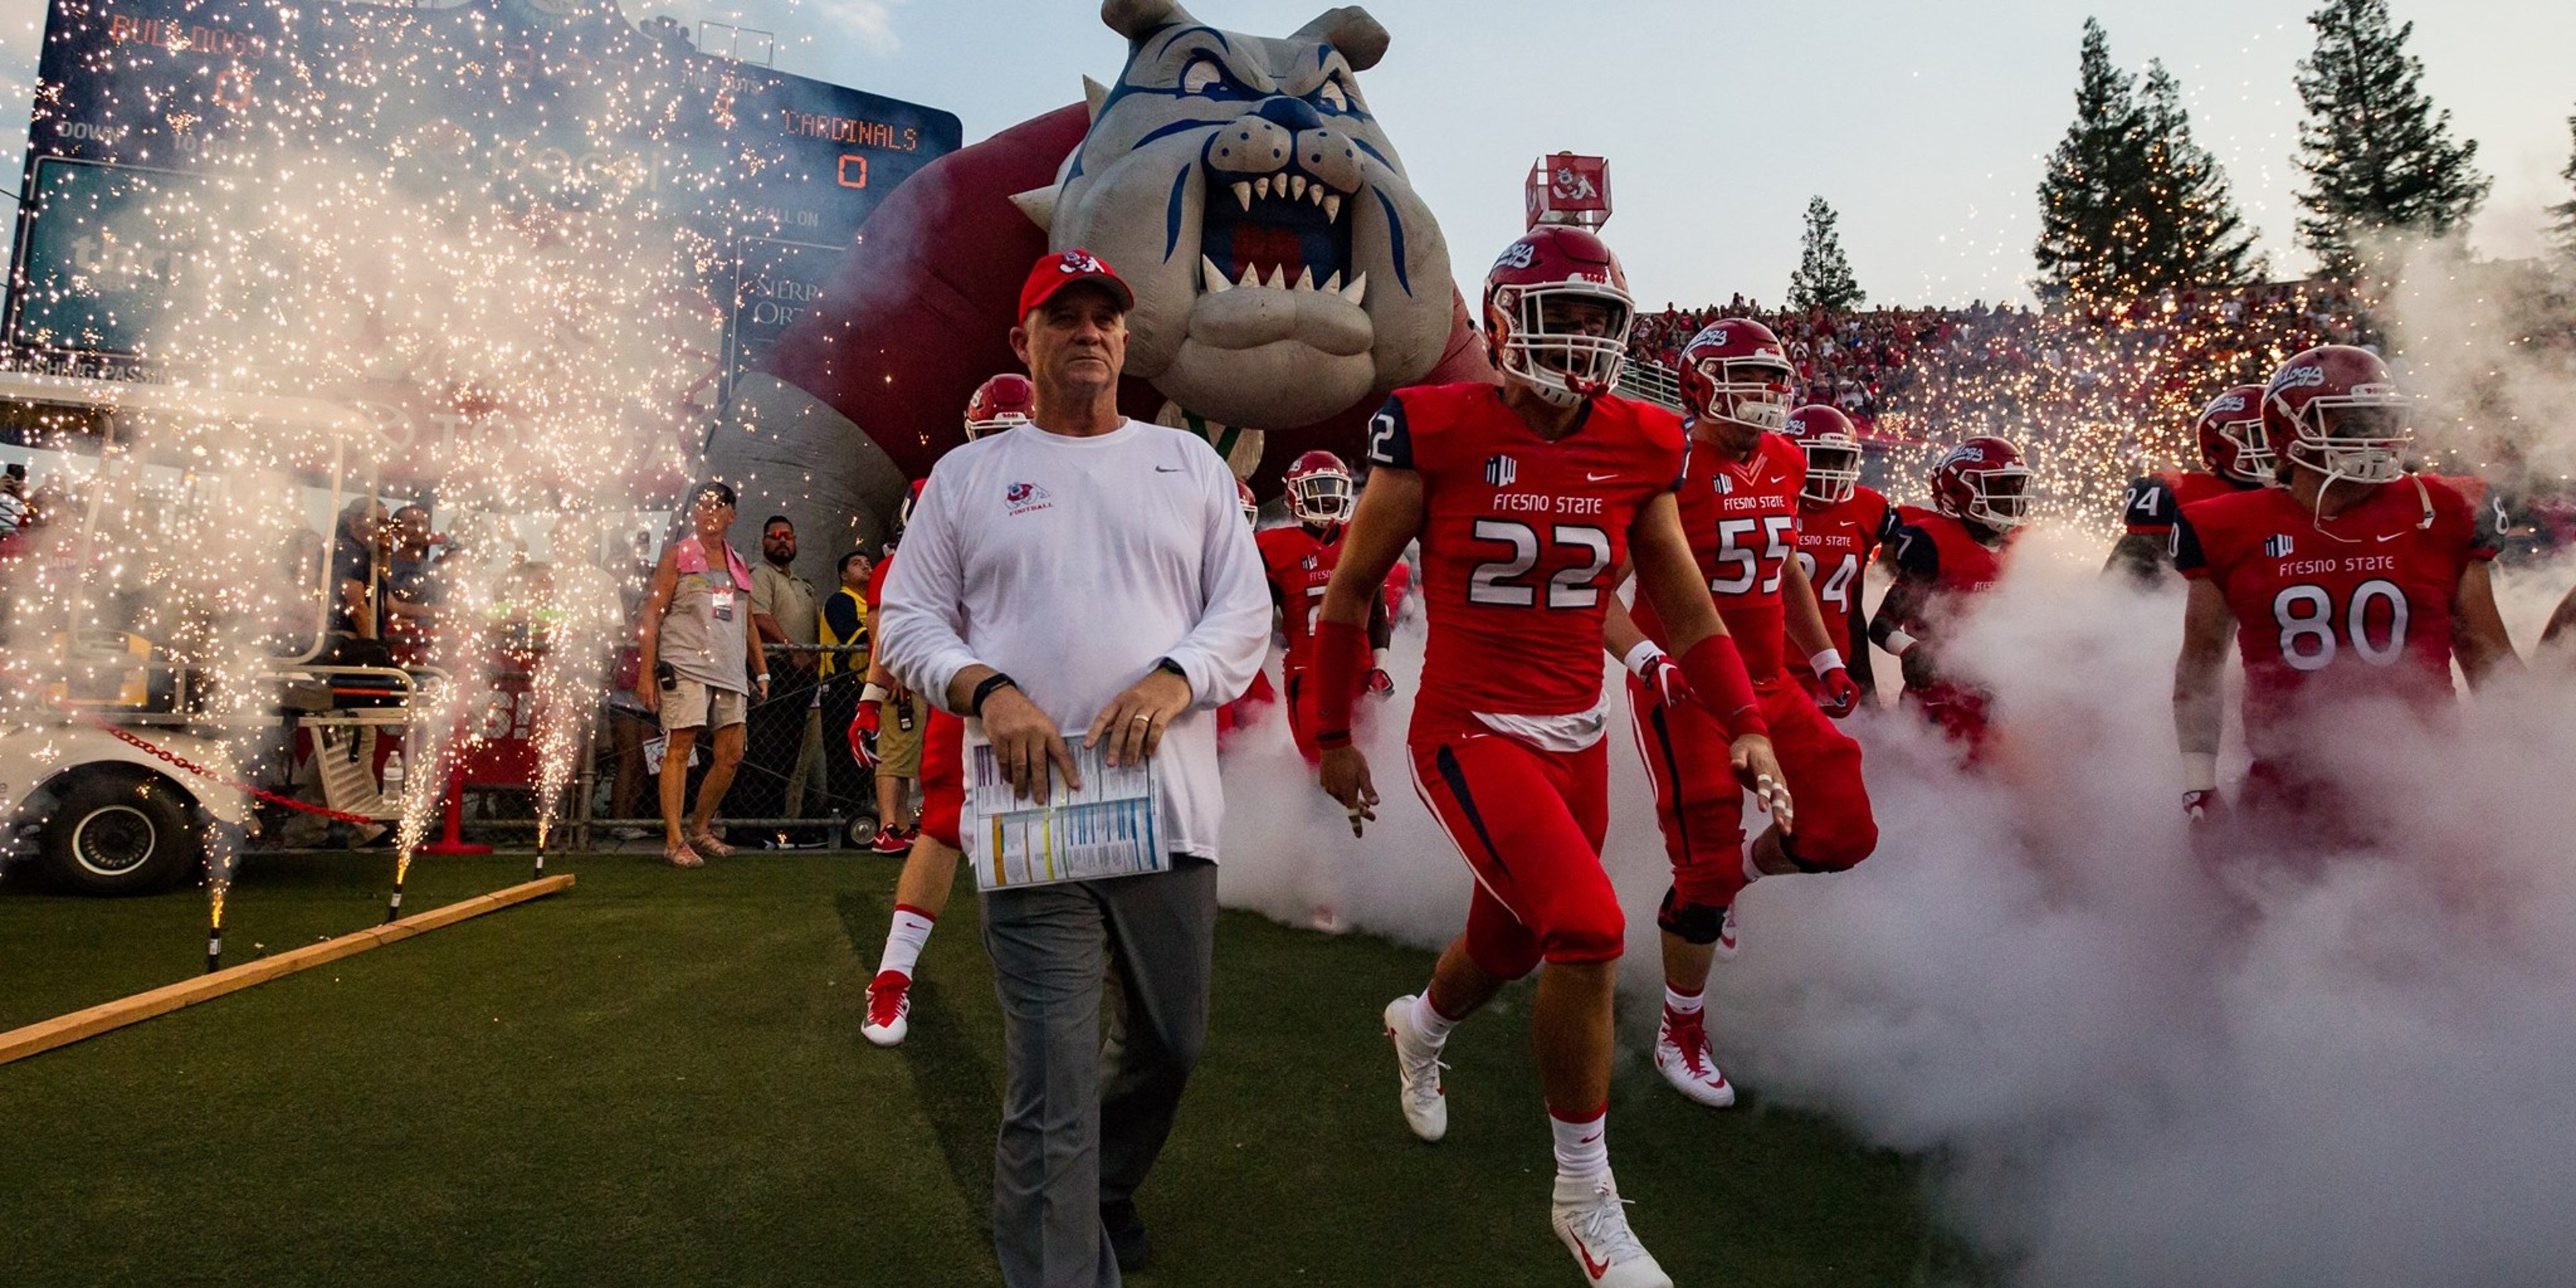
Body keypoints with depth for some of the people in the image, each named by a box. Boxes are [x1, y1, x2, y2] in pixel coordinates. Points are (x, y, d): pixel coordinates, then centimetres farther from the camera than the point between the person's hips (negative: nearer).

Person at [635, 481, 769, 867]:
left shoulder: (738, 564, 20)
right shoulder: (676, 555, 5)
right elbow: (652, 615, -1)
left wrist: (762, 672, 18)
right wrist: (647, 673, -8)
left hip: (729, 672, 6)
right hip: (685, 667, -6)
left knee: (731, 755, 5)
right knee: (679, 749, -8)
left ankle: (701, 828, 21)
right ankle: (674, 840, -4)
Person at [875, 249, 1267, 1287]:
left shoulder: (1189, 462, 13)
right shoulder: (969, 474, 10)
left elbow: (1246, 609, 7)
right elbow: (908, 620, 7)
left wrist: (1174, 681, -13)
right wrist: (988, 690, -13)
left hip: (1171, 810, 3)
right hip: (1033, 815, -2)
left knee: (1171, 1042, 17)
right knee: (1053, 1093, -6)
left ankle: (1105, 1189, 45)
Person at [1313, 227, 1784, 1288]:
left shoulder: (1634, 450, 1)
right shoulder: (1441, 434, -12)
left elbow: (1686, 610, 8)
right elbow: (1351, 589, -3)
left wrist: (1745, 724, -4)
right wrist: (1332, 736, 2)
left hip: (1577, 738, 6)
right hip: (1471, 733, -5)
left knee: (1511, 947, 18)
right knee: (1589, 930, -21)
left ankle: (1421, 1026, 57)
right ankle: (1585, 1199, 2)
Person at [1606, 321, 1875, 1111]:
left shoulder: (1783, 464, 9)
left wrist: (1824, 659, 18)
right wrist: (1647, 660, -29)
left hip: (1768, 684, 7)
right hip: (1683, 690, -7)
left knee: (1844, 833, 0)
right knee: (1706, 872, -5)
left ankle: (1734, 878, 31)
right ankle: (1681, 1037, 18)